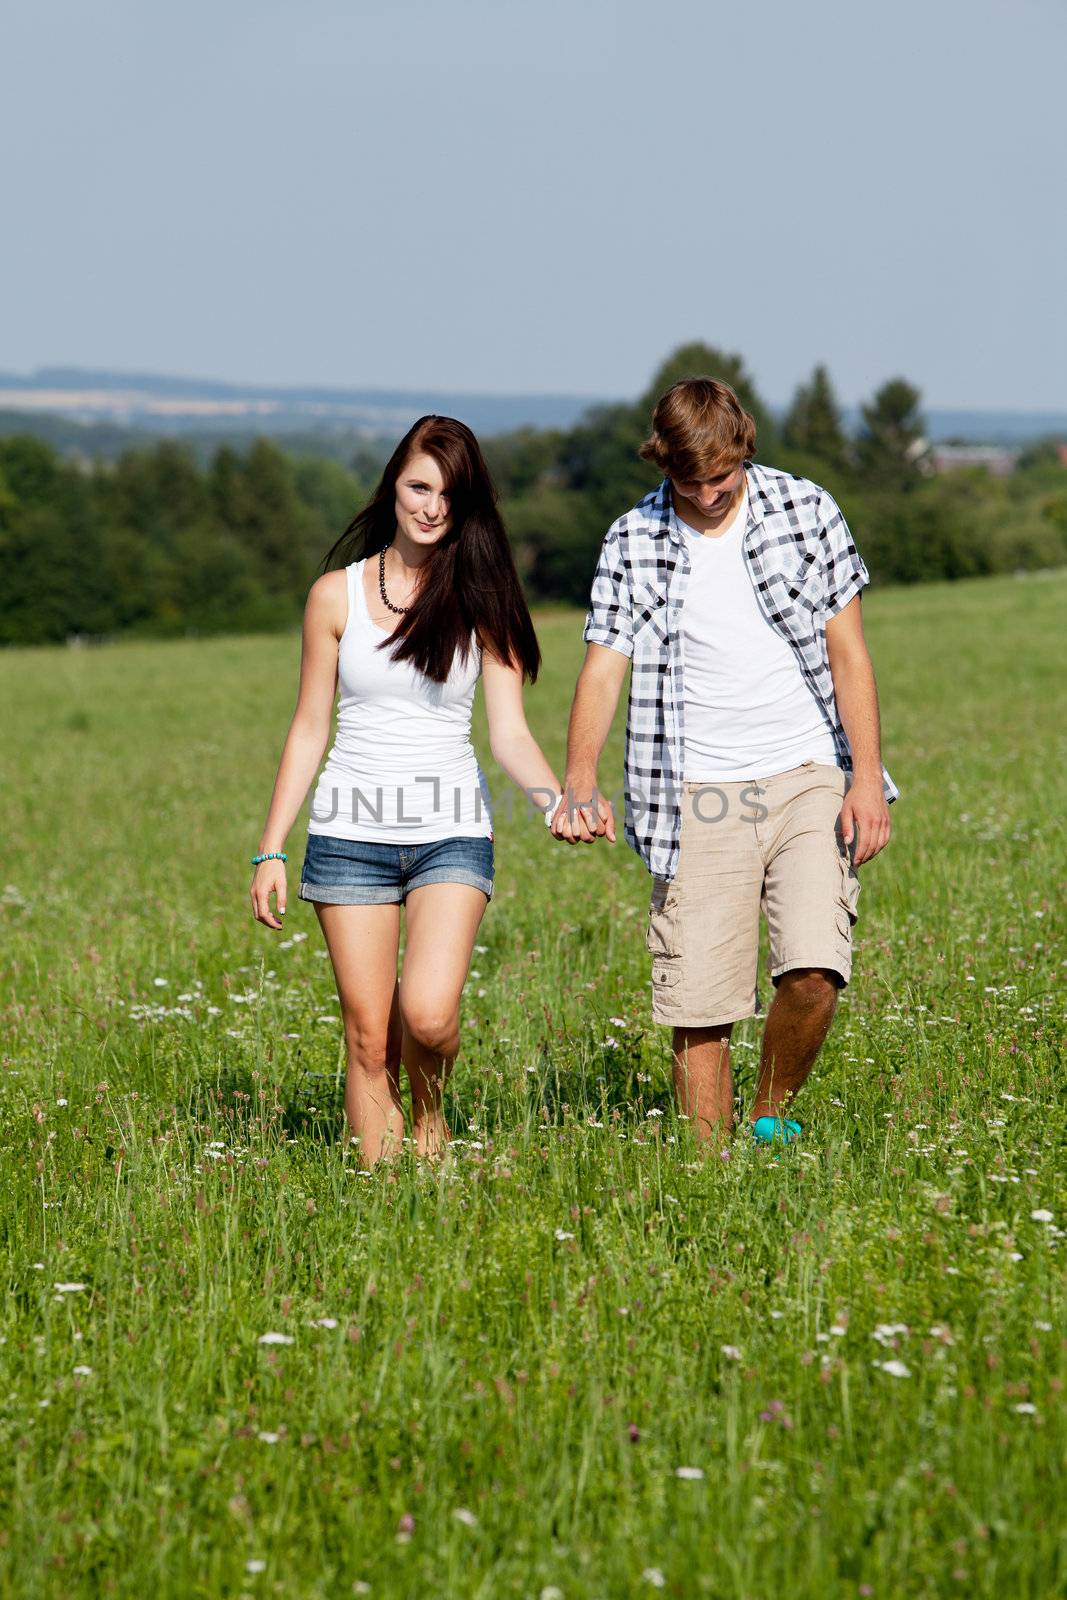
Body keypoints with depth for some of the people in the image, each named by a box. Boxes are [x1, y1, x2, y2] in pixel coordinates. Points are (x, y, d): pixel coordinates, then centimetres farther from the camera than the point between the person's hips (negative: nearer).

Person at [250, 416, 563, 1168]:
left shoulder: (482, 599, 2)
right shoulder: (338, 595, 3)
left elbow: (510, 733, -2)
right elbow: (309, 728, 8)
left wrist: (558, 799, -22)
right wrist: (270, 850, 5)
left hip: (451, 833, -1)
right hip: (352, 834, 1)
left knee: (428, 1016, -19)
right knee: (369, 1039, -2)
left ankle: (429, 1108, 13)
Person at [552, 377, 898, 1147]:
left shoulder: (806, 511, 2)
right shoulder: (633, 543, 3)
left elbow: (848, 653, 4)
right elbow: (602, 669, -3)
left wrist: (867, 776, -5)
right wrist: (581, 783, -20)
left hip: (807, 778, 0)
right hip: (699, 798, 1)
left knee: (814, 970, -17)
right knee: (699, 1007, -3)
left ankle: (773, 1119, 8)